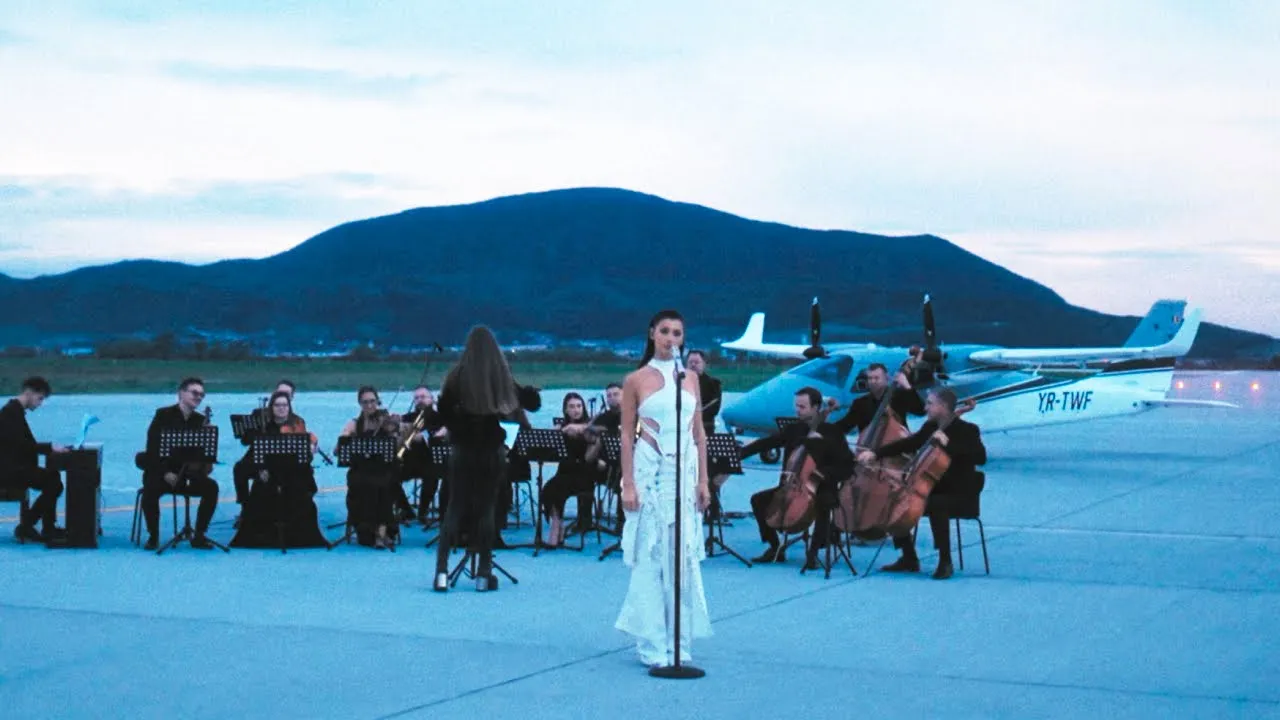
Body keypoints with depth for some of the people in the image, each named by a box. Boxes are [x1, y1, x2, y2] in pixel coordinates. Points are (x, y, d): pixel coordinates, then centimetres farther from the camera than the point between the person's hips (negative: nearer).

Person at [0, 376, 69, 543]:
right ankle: (25, 526, -9)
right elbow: (21, 444, -24)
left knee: (52, 478, 6)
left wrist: (49, 448, 5)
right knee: (53, 481, -16)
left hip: (15, 467, 10)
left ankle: (48, 529, 7)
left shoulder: (16, 410, 16)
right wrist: (50, 447, -21)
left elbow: (25, 444, 17)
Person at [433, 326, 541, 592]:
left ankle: (442, 572, -2)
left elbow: (443, 411, -4)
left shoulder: (458, 376, -6)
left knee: (456, 508, 6)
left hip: (463, 450, 0)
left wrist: (458, 430, 11)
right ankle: (484, 575, 7)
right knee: (486, 509, 7)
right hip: (493, 452, 0)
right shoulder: (504, 377, -3)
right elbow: (533, 402, 3)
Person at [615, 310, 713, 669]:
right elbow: (627, 435, -1)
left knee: (684, 556, 3)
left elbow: (699, 432, 12)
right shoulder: (636, 380, 0)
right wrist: (628, 484, -8)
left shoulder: (690, 378, 10)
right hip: (650, 470, -3)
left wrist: (703, 480, 7)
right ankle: (653, 645, 5)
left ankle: (679, 643, 12)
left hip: (685, 469, 3)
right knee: (650, 556, -1)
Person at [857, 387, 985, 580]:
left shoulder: (967, 430, -12)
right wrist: (876, 454, 2)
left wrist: (948, 444, -31)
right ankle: (909, 558, 3)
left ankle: (945, 561, -24)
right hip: (933, 487, 8)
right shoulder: (929, 427, 8)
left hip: (959, 491, -8)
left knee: (936, 505, -37)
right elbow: (908, 444, 13)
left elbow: (980, 457, -26)